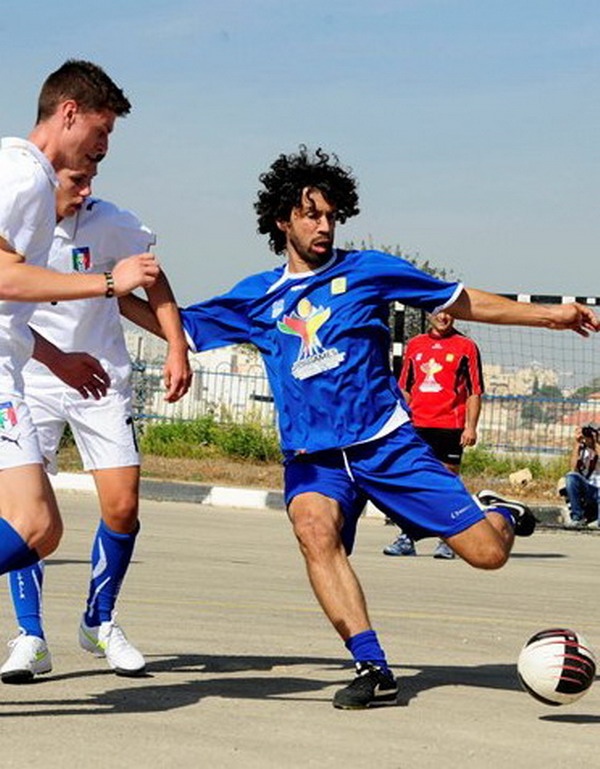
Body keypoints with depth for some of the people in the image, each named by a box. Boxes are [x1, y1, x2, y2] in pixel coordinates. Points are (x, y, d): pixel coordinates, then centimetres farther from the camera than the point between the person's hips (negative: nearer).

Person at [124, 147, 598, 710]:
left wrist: (549, 315, 8)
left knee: (487, 553, -7)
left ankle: (500, 514, 32)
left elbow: (460, 302, 10)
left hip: (386, 442, -1)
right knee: (314, 529, -33)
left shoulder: (367, 271, 4)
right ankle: (373, 669, -31)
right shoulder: (257, 297, 10)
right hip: (311, 454, 1)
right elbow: (178, 326, 16)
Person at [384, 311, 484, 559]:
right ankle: (406, 539, 4)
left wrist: (471, 427, -6)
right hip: (417, 425, 3)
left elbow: (474, 392, 3)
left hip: (450, 426, -3)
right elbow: (405, 388, 19)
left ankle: (447, 541, 4)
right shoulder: (414, 345, 15)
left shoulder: (466, 346, 5)